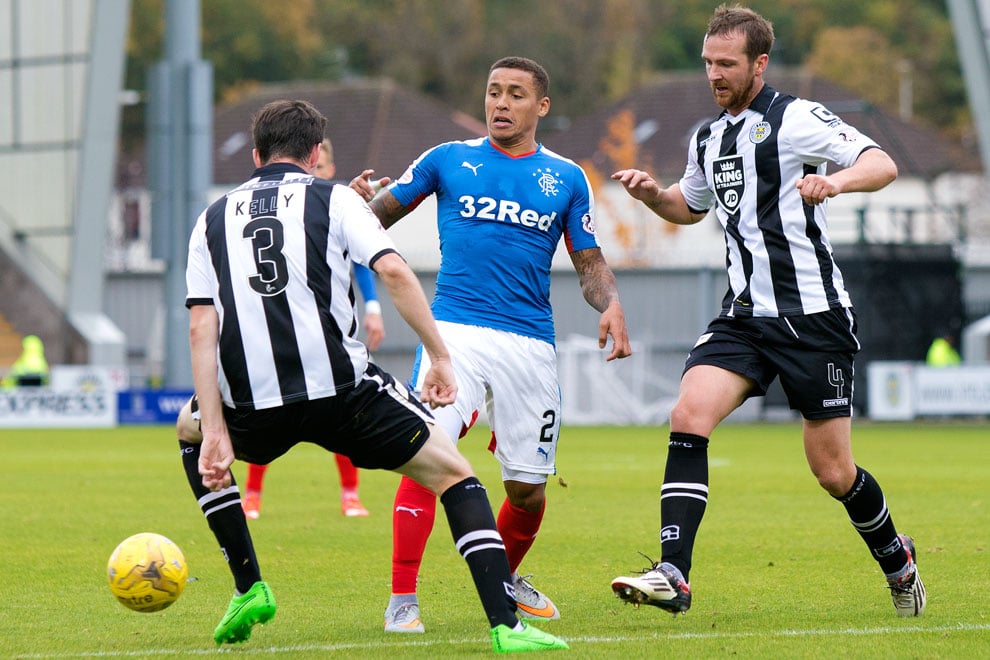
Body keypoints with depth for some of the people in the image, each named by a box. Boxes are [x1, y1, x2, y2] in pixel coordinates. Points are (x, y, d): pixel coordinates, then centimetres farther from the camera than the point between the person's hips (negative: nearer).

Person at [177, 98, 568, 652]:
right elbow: (393, 270, -6)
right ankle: (506, 624, -5)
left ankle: (248, 586, 27)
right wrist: (441, 357, 0)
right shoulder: (334, 198, 11)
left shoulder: (214, 218, 18)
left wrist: (214, 431, 4)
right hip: (340, 389, -2)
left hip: (252, 408, 2)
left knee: (190, 430, 35)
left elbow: (202, 327, 8)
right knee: (454, 475, 12)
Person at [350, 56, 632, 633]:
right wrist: (362, 200, -12)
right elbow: (380, 216, 11)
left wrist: (611, 304, -8)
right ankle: (402, 601, -16)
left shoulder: (566, 178, 11)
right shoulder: (449, 160, 9)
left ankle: (505, 579, 36)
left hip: (530, 345, 2)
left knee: (528, 489, 5)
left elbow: (591, 264, 13)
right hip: (455, 329, -2)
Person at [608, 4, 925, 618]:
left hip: (813, 316, -6)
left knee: (835, 474, 0)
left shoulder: (797, 118, -8)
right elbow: (690, 207, 32)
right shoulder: (708, 139, 14)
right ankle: (674, 577, -23)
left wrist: (836, 180, -37)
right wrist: (653, 193, 11)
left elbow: (884, 164, -16)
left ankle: (896, 556, 30)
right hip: (744, 314, 6)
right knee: (689, 416, -18)